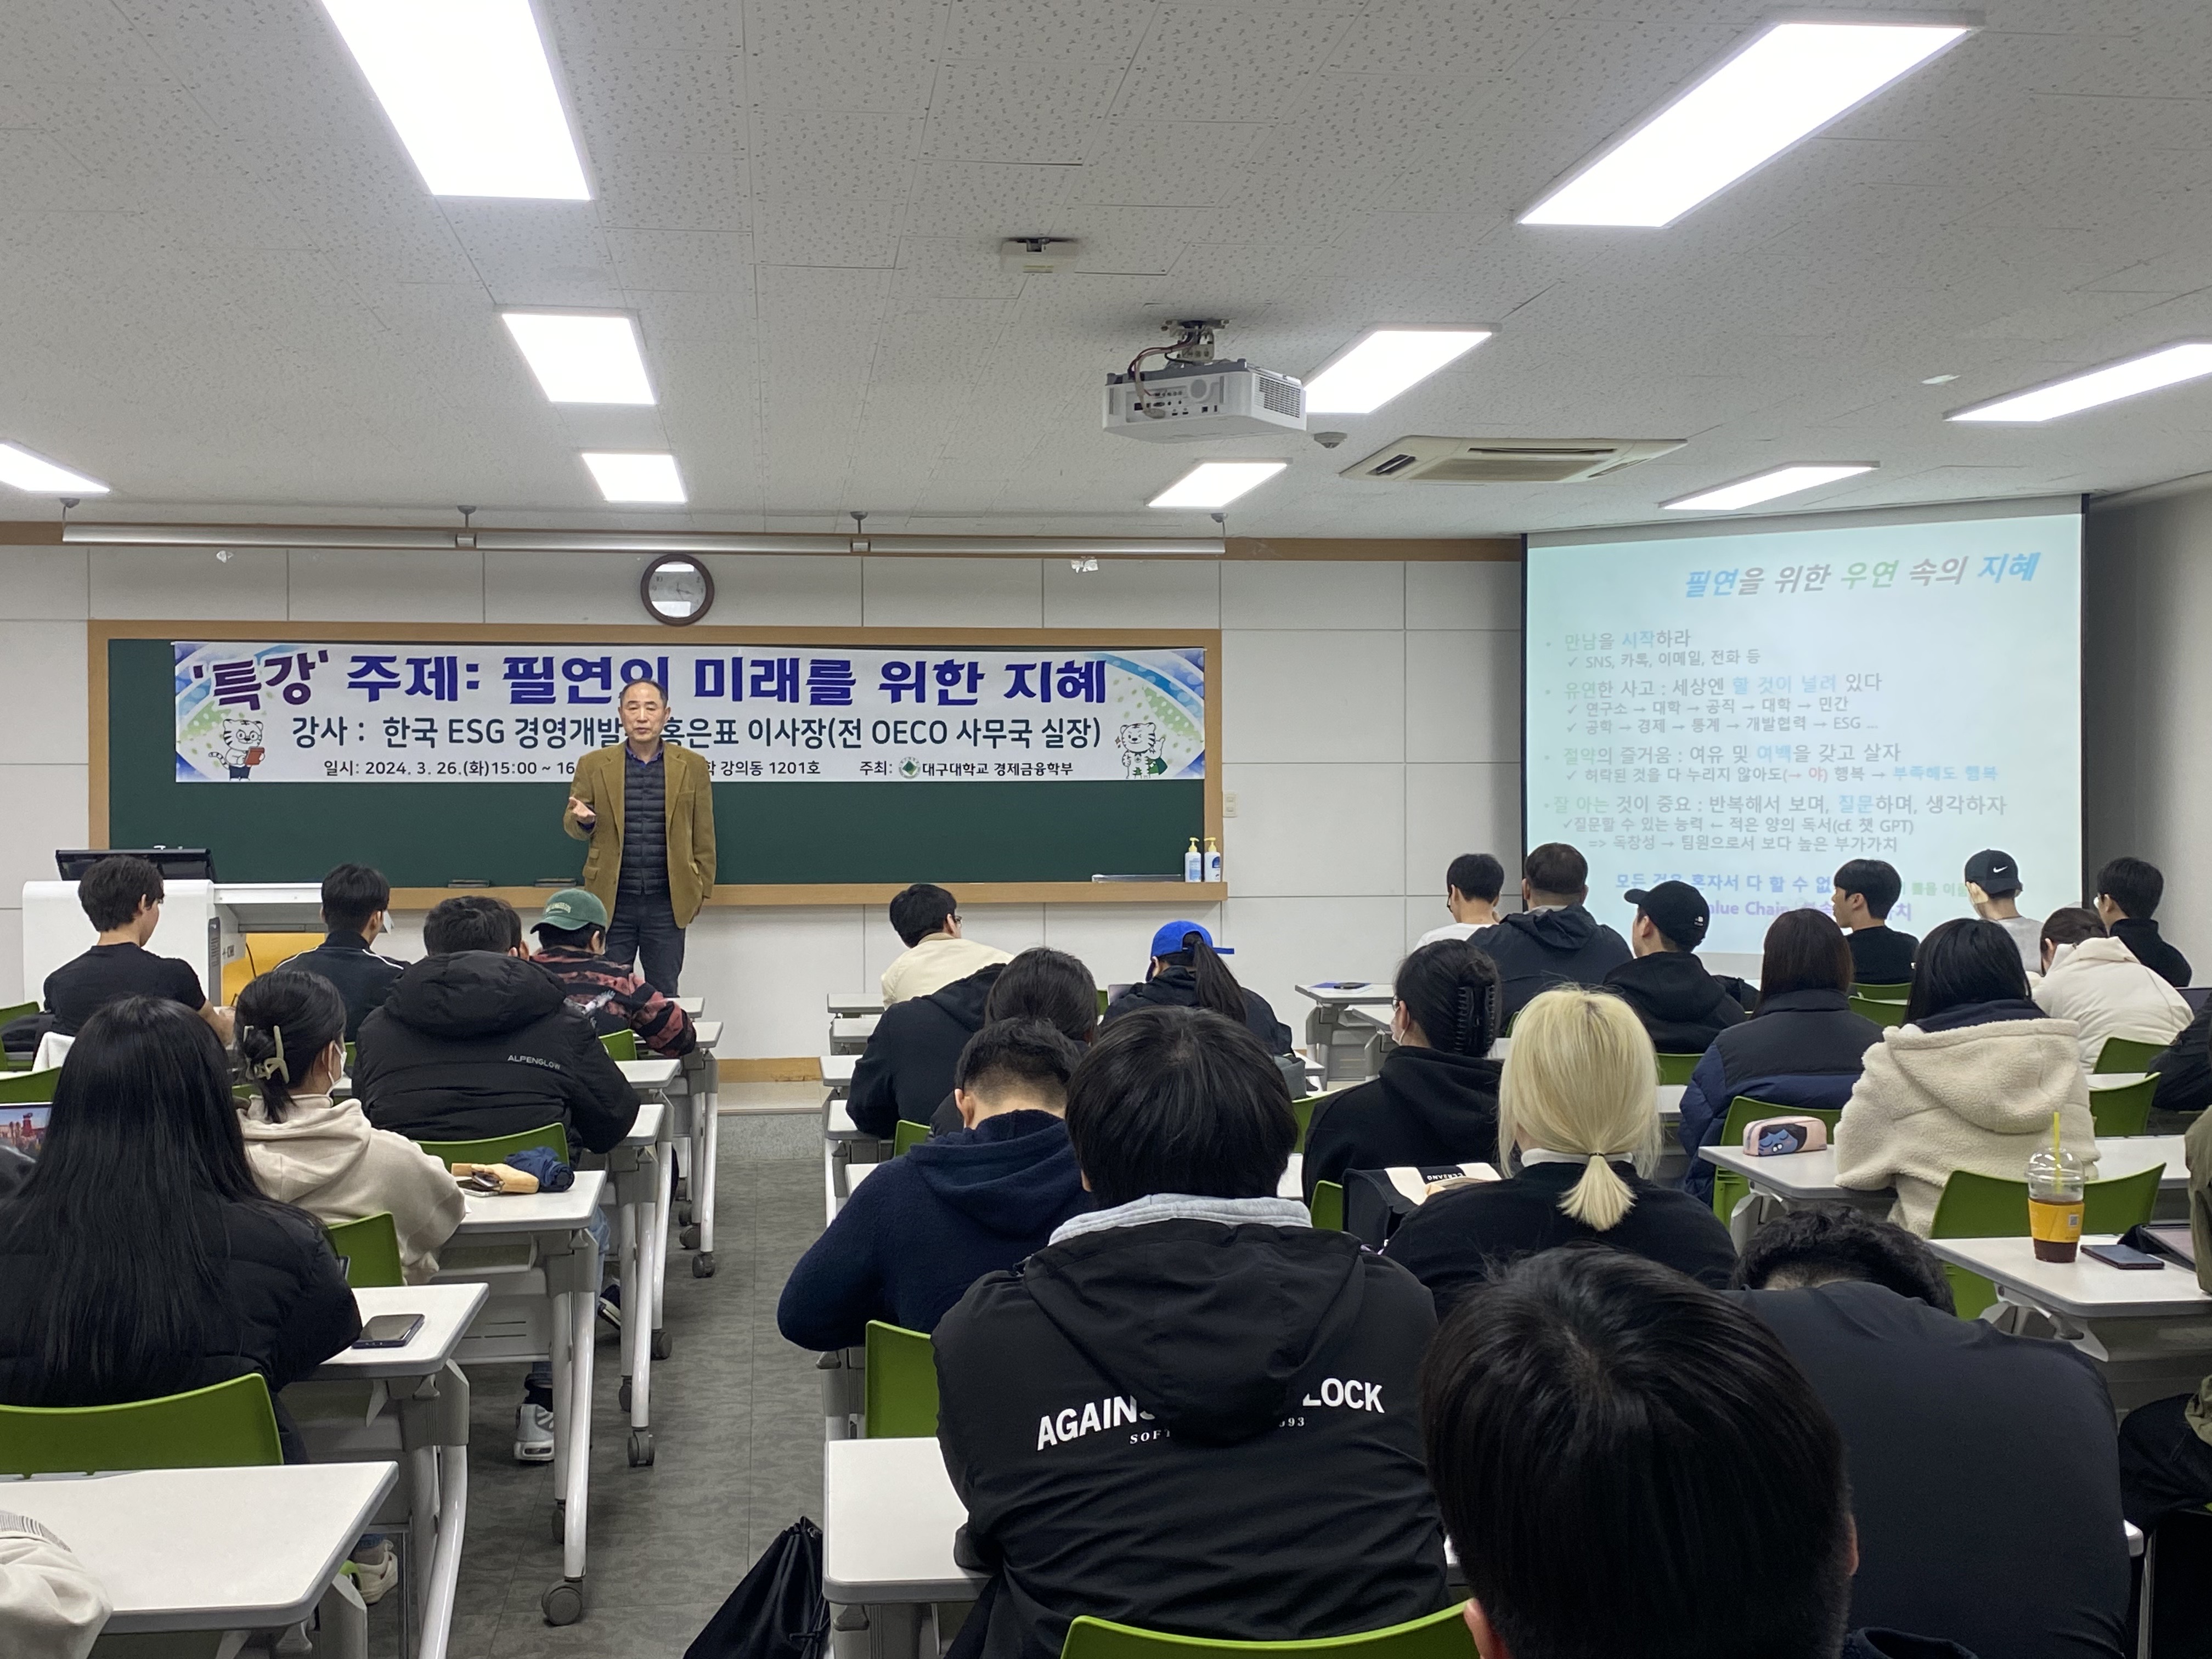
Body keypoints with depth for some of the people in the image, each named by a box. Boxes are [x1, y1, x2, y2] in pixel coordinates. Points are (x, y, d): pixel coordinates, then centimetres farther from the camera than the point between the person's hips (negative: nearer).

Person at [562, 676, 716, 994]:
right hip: (612, 902, 0)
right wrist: (581, 819, -14)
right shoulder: (593, 765, 4)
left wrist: (702, 890, 7)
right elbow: (572, 825, 9)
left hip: (668, 903, 0)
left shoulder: (692, 765, 4)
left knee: (664, 997, 7)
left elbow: (703, 835, 8)